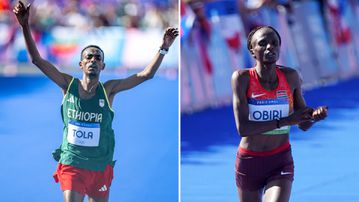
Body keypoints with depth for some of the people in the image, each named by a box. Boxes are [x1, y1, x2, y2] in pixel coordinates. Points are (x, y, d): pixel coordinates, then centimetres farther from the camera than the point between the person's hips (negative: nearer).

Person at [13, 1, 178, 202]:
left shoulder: (108, 89, -2)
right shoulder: (69, 85, -2)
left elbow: (146, 74, -5)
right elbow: (37, 60, -7)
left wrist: (164, 48, -14)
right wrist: (25, 27, -17)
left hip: (100, 168, 2)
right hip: (72, 165, -1)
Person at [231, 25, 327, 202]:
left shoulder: (291, 77, -5)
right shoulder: (242, 78, -14)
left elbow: (303, 125, 4)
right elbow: (242, 128, -23)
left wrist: (314, 115, -21)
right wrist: (286, 121, -29)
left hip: (281, 161, 0)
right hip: (249, 161, 0)